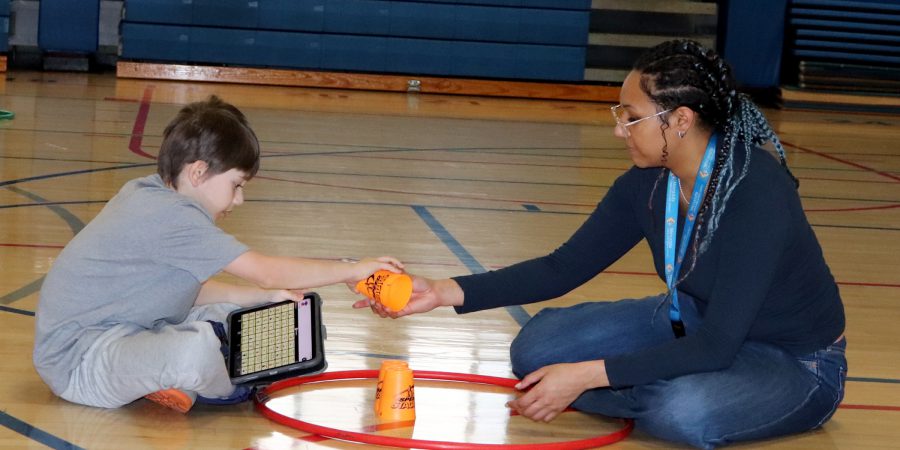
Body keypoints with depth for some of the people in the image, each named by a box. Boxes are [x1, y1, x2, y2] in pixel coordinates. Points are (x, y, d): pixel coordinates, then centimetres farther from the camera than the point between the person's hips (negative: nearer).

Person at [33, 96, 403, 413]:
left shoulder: (147, 195, 10)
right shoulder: (173, 217, -21)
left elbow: (187, 290, 17)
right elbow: (266, 272, -21)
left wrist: (264, 296, 7)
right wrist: (350, 270, -12)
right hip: (78, 362, -11)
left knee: (224, 313, 17)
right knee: (196, 350, -36)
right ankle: (223, 389, -2)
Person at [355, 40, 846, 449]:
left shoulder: (758, 193, -32)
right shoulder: (648, 185, -10)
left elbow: (716, 346, -33)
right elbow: (562, 268, -1)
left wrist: (585, 375, -33)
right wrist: (446, 292, -13)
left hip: (795, 364, -6)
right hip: (695, 325, 6)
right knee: (538, 347, -6)